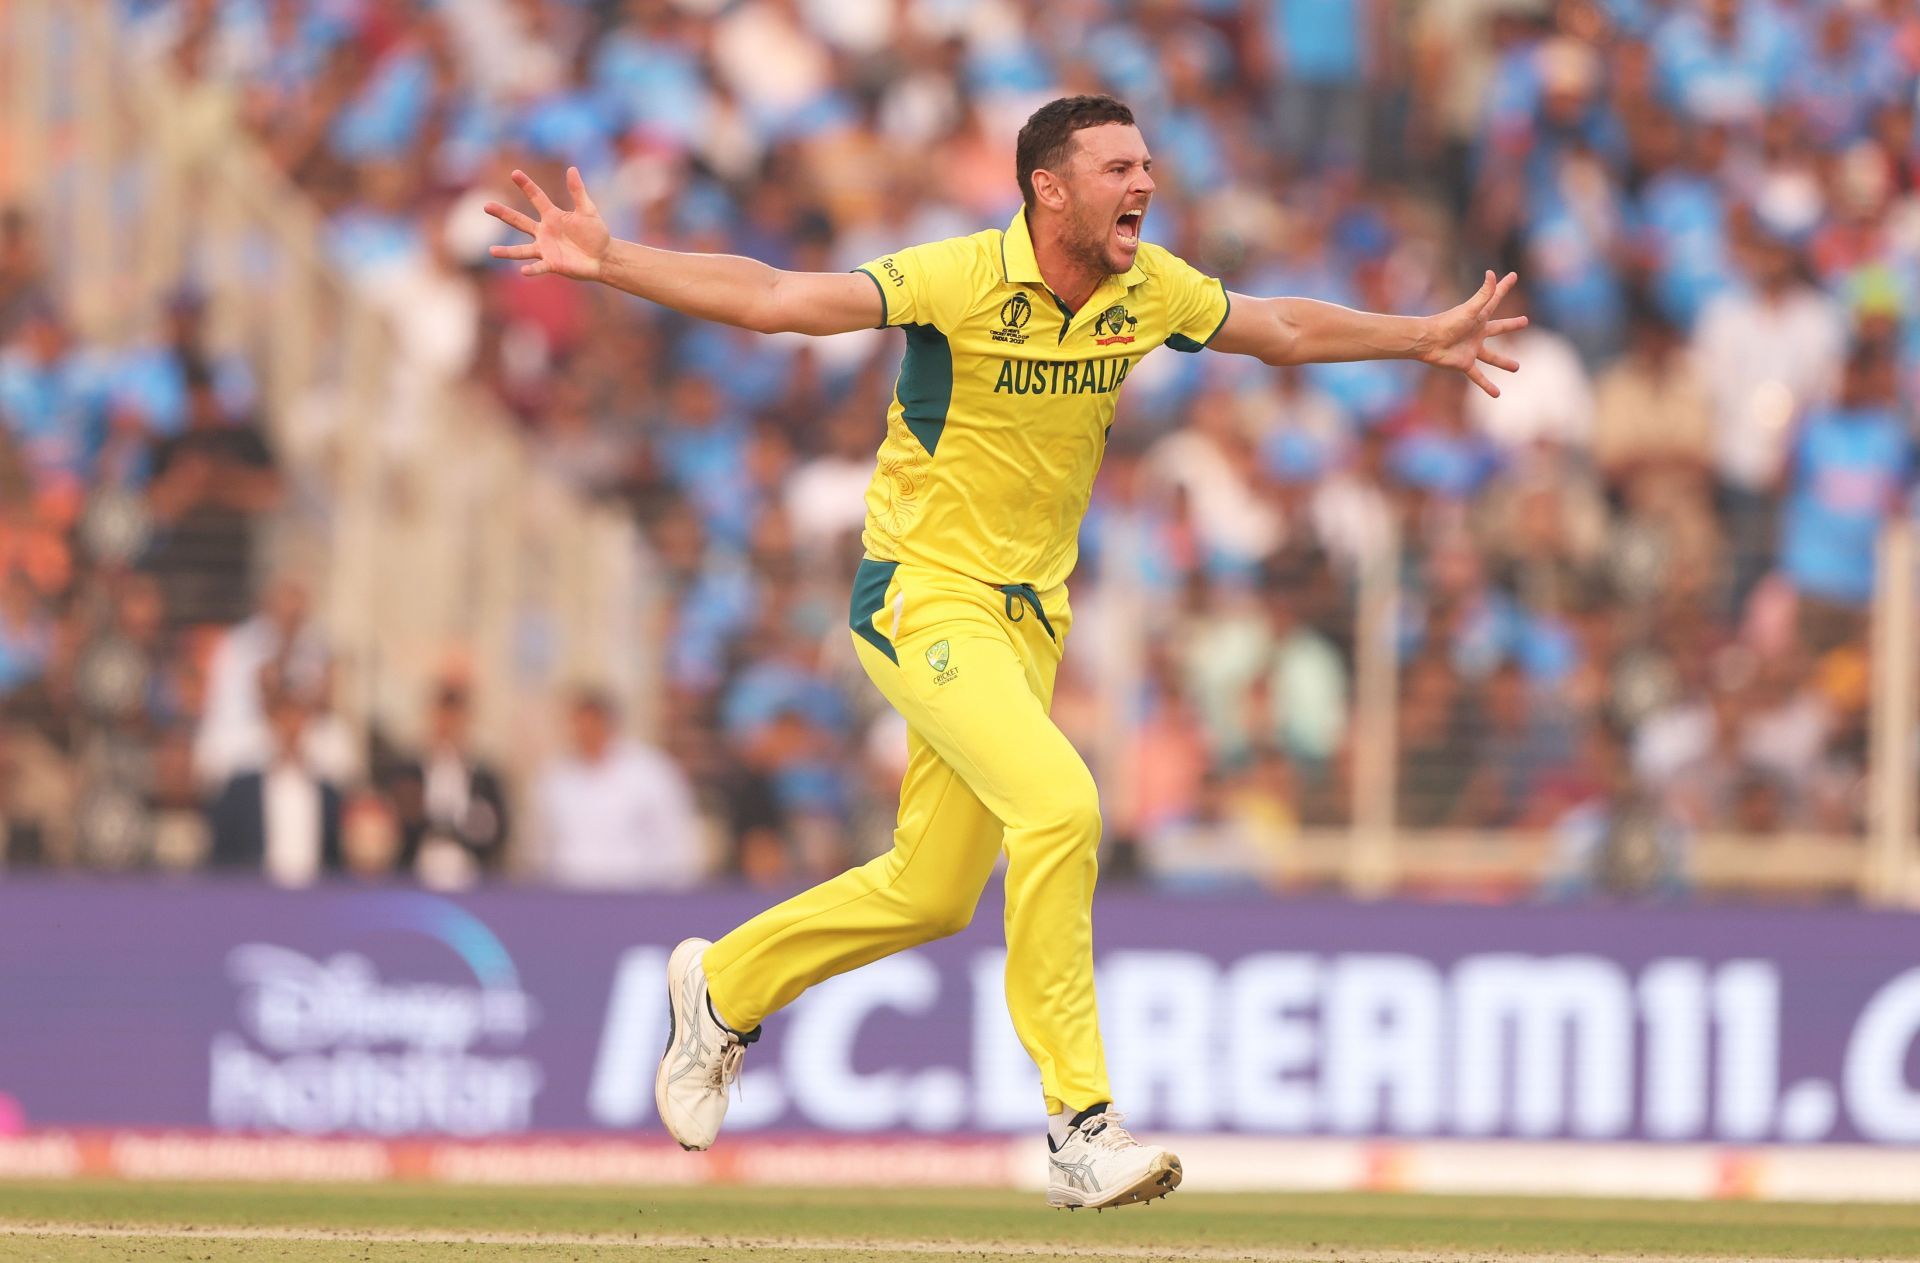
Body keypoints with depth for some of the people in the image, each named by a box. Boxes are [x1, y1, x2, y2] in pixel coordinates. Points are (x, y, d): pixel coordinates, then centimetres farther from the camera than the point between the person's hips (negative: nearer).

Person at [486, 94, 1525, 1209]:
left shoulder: (1148, 291, -1)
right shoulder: (963, 280, -19)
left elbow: (1287, 329, 19)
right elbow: (774, 298, -25)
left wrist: (1421, 338, 20)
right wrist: (609, 263, -35)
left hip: (1031, 613, 7)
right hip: (924, 593, -7)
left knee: (932, 893, 11)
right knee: (1059, 805, -26)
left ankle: (723, 988, 37)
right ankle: (1081, 1128, -21)